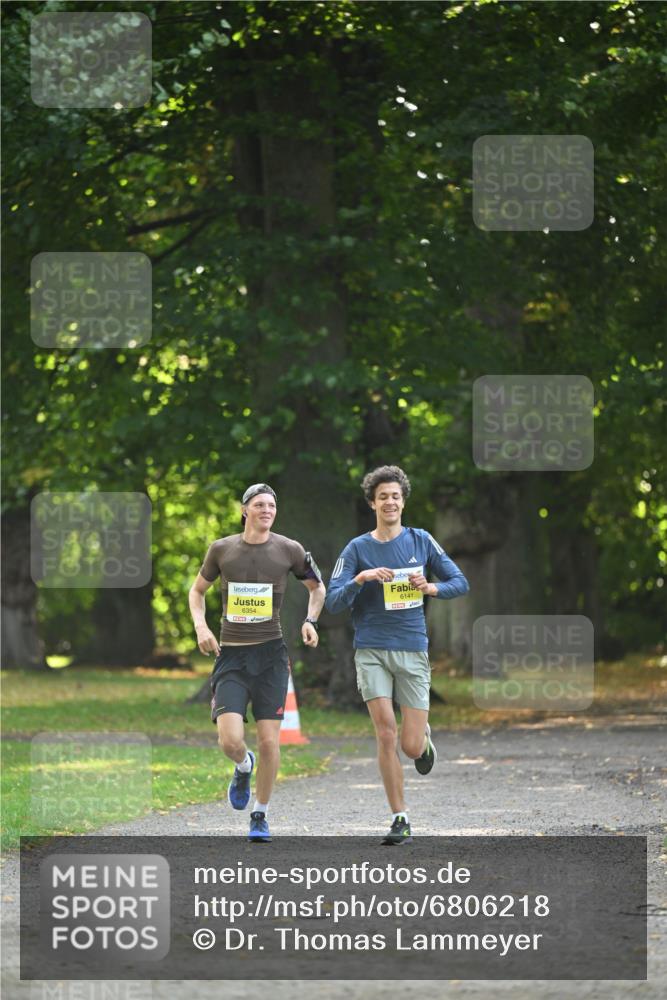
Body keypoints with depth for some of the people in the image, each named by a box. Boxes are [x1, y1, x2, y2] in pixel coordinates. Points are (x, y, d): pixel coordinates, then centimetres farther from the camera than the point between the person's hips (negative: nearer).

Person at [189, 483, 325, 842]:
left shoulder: (289, 550, 1)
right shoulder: (222, 549, 3)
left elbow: (317, 587, 17)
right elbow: (197, 590, 18)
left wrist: (310, 621, 0)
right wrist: (201, 626, 1)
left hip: (270, 654, 0)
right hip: (231, 655, 0)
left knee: (269, 741, -4)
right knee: (230, 741, -15)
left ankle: (260, 817, 15)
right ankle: (243, 768, 23)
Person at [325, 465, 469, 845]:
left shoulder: (421, 541, 6)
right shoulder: (357, 549, 4)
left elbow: (460, 582, 9)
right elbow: (334, 602, -2)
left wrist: (430, 588, -11)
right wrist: (362, 578, -19)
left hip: (413, 651, 1)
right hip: (372, 652, 0)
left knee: (411, 746, -4)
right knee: (386, 735, -12)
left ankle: (425, 736, 35)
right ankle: (401, 819, -2)